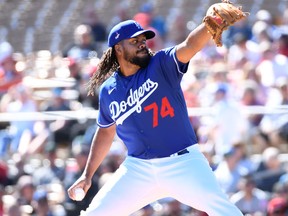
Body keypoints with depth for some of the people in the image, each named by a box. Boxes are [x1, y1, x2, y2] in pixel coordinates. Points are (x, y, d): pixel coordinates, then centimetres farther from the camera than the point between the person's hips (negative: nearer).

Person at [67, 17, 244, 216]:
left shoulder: (162, 65, -5)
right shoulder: (108, 91, 6)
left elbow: (190, 45, -24)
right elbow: (106, 132, 20)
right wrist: (88, 174, 19)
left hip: (182, 162, -3)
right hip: (138, 168, 4)